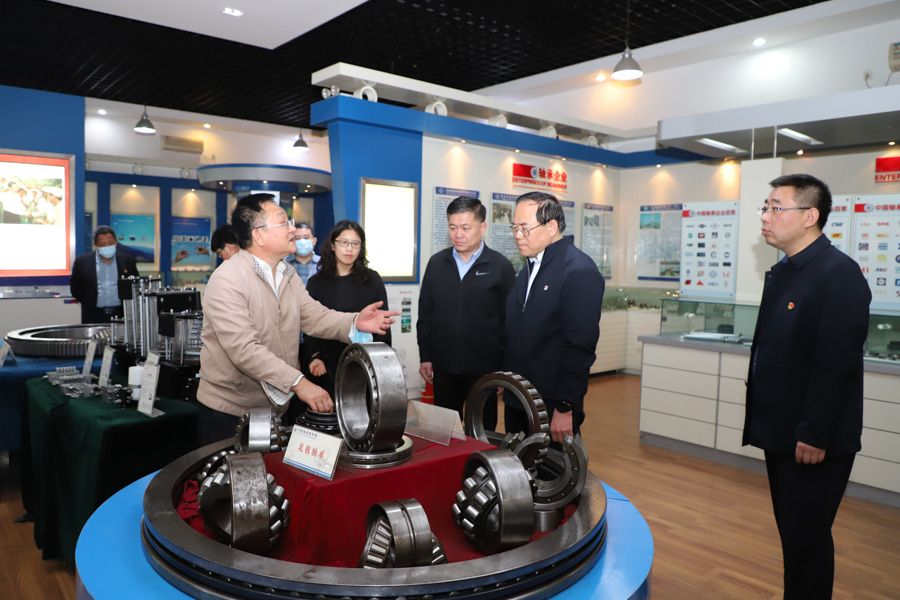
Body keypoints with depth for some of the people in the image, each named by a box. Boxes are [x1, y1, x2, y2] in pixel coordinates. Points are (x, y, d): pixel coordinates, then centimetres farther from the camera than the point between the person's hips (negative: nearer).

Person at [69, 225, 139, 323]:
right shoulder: (82, 262, 2)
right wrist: (88, 304, 6)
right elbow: (75, 287, 11)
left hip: (121, 315, 0)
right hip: (93, 316, 0)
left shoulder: (128, 260, 4)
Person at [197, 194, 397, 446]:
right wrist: (298, 382, -34)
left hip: (278, 406, 7)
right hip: (228, 411, -7)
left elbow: (314, 316, 1)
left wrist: (355, 322, -18)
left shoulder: (288, 274, 6)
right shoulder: (227, 279, -21)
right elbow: (243, 349, -29)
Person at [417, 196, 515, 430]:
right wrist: (425, 357, 5)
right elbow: (425, 314, 8)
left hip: (484, 367, -2)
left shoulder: (500, 266, -5)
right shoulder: (436, 263, 4)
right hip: (443, 366, 3)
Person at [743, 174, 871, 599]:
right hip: (781, 432, 8)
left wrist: (814, 435, -20)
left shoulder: (838, 274, -17)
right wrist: (765, 420, 13)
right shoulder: (783, 272, 10)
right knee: (793, 533, 19)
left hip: (813, 441, -8)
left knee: (806, 540, 4)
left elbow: (837, 363, -22)